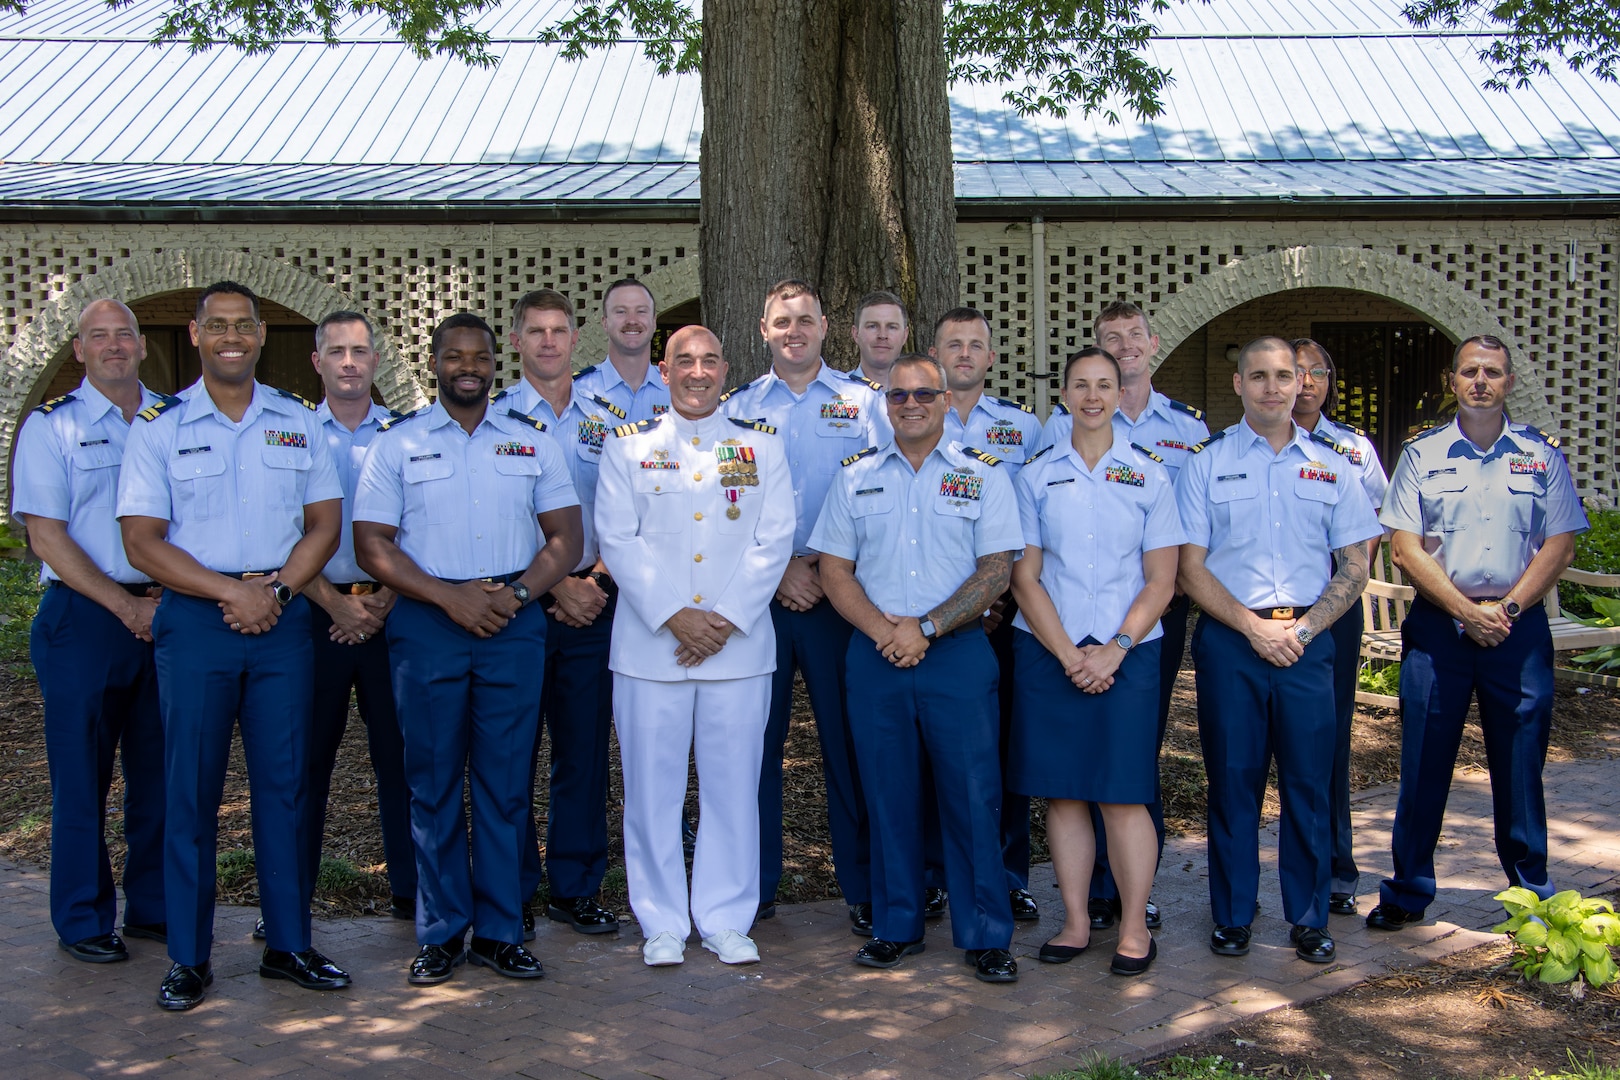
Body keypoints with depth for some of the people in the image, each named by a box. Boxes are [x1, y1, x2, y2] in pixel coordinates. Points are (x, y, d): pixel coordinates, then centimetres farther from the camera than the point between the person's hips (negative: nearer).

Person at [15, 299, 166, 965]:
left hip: (164, 613, 3)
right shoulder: (51, 425, 2)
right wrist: (125, 606, -12)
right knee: (81, 776, 1)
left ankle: (153, 908, 19)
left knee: (160, 771, 7)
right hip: (84, 617, -3)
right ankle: (83, 922, 13)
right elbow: (48, 537, -5)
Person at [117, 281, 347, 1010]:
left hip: (283, 620, 2)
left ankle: (288, 943, 15)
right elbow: (142, 541, -4)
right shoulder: (160, 427, 2)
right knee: (192, 790, 2)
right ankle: (188, 958, 11)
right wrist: (230, 591, -14)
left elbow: (324, 524, 7)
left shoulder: (299, 421, 10)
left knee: (285, 783, 5)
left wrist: (276, 589, -9)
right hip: (194, 621, -2)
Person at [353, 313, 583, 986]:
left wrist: (519, 591, -9)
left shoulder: (532, 441, 11)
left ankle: (499, 930, 12)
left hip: (515, 624, 1)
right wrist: (449, 597, -13)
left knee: (506, 780, 3)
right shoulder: (396, 443, 6)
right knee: (434, 780, 3)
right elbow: (372, 546, -1)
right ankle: (440, 932, 13)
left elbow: (565, 537, 8)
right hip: (427, 624, -1)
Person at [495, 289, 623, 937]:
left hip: (592, 606, 3)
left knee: (585, 750, 6)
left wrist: (596, 581, -5)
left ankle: (576, 889, 17)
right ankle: (511, 896, 12)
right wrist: (556, 587, -10)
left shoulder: (606, 421, 11)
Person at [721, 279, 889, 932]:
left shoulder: (862, 402, 7)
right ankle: (754, 887, 16)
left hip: (841, 594, -1)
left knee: (849, 742, 0)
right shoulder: (738, 408, 10)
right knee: (756, 739, 4)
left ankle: (862, 889, 9)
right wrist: (779, 570, -6)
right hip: (759, 596, 1)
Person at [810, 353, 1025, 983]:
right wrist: (883, 629, -8)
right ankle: (895, 926, 20)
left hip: (958, 653, -2)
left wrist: (924, 628, -12)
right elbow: (834, 570, 7)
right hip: (875, 654, 2)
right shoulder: (856, 477, 11)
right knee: (888, 793, 8)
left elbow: (996, 571, -3)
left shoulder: (983, 477, 5)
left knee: (973, 794, -2)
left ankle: (985, 935, 8)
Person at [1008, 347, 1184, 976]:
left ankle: (1134, 929, 9)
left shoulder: (1150, 476, 6)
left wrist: (1114, 650, -10)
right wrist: (1068, 654, -8)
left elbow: (1161, 580, 2)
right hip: (1047, 653, 1)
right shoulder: (1035, 477, 7)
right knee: (1061, 791, 4)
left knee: (1123, 794, -3)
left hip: (1127, 653, -1)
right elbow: (1024, 576, 3)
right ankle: (1075, 923, 15)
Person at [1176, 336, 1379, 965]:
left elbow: (1354, 568, 8)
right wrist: (1253, 626, -10)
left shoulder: (1331, 467, 9)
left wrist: (1302, 629, -6)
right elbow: (1190, 569, 0)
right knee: (1232, 779, 4)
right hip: (1228, 638, -1)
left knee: (1308, 781, 4)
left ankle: (1309, 918, 16)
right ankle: (1232, 917, 15)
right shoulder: (1206, 464, 4)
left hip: (1307, 640, 1)